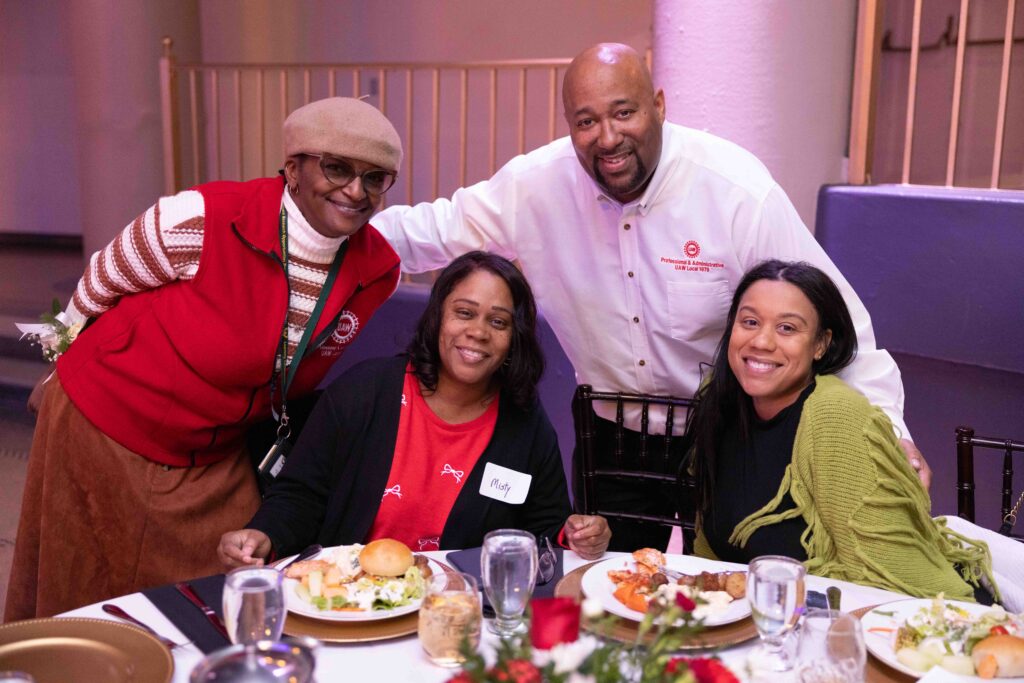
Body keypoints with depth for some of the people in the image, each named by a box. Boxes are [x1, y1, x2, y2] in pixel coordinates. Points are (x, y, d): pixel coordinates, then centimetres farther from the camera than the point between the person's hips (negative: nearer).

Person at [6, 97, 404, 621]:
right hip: (103, 434, -3)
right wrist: (73, 371, 9)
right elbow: (98, 286, -7)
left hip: (216, 462, 4)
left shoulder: (379, 272, -11)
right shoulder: (202, 219, -26)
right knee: (81, 610, 14)